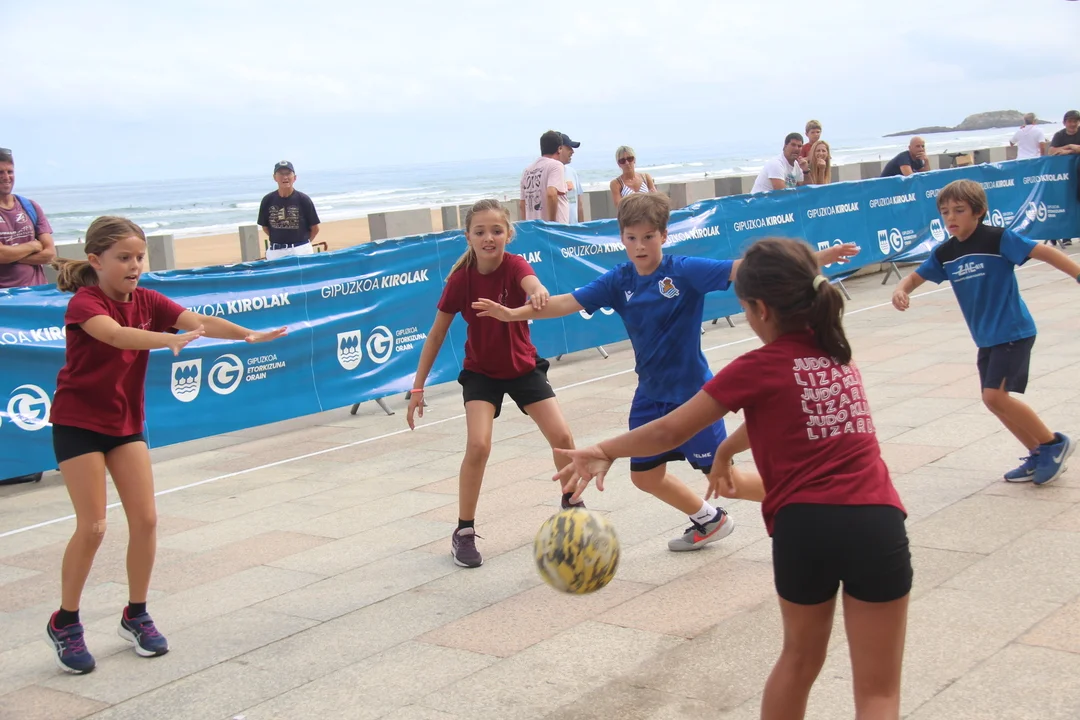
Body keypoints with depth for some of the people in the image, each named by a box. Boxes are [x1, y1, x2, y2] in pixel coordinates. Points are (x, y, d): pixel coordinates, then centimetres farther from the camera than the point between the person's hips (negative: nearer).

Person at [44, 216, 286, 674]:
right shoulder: (84, 303, -19)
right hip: (78, 423, -5)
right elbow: (115, 334, -41)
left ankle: (136, 616, 17)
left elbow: (199, 321, -18)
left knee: (145, 520, -1)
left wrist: (247, 335, -35)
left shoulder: (146, 301, -3)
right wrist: (169, 339, -58)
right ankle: (65, 624, 11)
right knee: (93, 526, -8)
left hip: (126, 422, 5)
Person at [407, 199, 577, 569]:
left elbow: (533, 284, -44)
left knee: (562, 437, -5)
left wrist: (538, 292, -70)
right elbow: (436, 334, -9)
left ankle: (572, 501, 25)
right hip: (480, 372, -1)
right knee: (478, 445, -19)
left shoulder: (514, 265, -20)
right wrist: (418, 386, -10)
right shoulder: (460, 279, -18)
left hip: (523, 367, 1)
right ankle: (464, 533, -4)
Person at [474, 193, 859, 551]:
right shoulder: (618, 281, -3)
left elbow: (742, 269, -24)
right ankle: (709, 521, 39)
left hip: (691, 391, -6)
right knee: (645, 475, 15)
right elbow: (568, 302, -4)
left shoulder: (686, 271, -16)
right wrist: (514, 313, -14)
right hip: (650, 395, 6)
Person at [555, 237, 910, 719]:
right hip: (876, 522, 2)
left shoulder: (759, 368, -1)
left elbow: (670, 432, 4)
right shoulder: (838, 352, 13)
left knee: (800, 658, 25)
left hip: (805, 527, -2)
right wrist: (725, 451, 42)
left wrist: (603, 452, 18)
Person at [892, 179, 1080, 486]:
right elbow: (915, 277, 10)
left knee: (995, 395, -15)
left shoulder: (998, 239, -16)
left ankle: (1053, 444, 3)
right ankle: (1039, 455, 24)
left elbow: (1045, 252, -17)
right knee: (993, 400, 8)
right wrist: (901, 290, -13)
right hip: (986, 338, 8)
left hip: (1013, 331, -8)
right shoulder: (945, 253, 3)